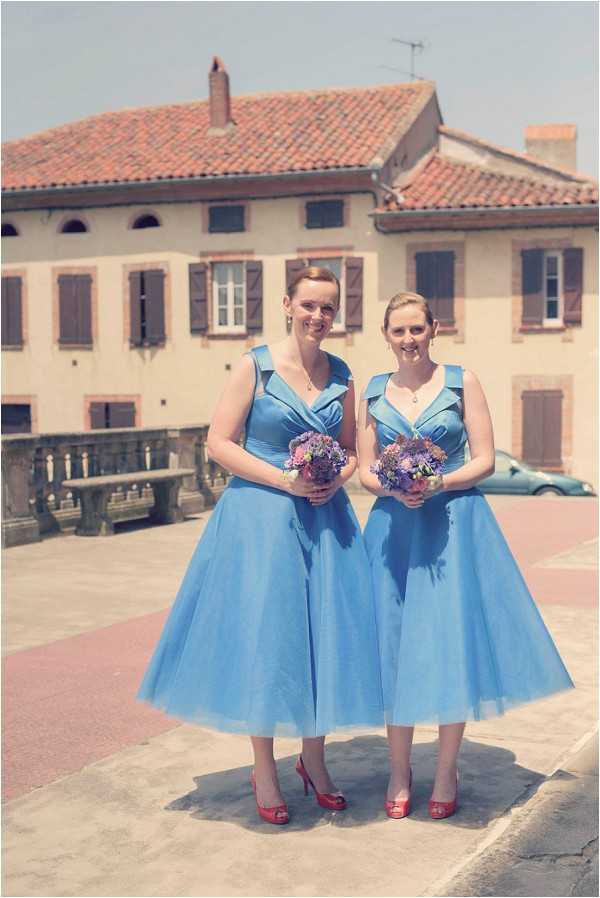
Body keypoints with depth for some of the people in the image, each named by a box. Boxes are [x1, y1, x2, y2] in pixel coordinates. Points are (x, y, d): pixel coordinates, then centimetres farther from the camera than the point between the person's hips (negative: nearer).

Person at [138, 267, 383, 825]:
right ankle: (264, 769, 14)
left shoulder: (341, 375, 9)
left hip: (325, 516, 4)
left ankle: (313, 760, 24)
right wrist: (284, 479, -15)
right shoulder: (255, 367, -4)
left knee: (325, 632, 6)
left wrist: (337, 479, -6)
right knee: (264, 633, -1)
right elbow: (219, 443, -7)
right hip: (261, 514, -4)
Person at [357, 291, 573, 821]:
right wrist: (394, 488, -11)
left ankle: (446, 772, 14)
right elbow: (365, 470, 9)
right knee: (395, 646, 3)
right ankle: (399, 772, 17)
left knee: (453, 644, -2)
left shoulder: (461, 381, 2)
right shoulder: (374, 393, 9)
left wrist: (438, 484, -16)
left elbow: (485, 461, -2)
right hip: (394, 529, 2)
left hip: (455, 527, -2)